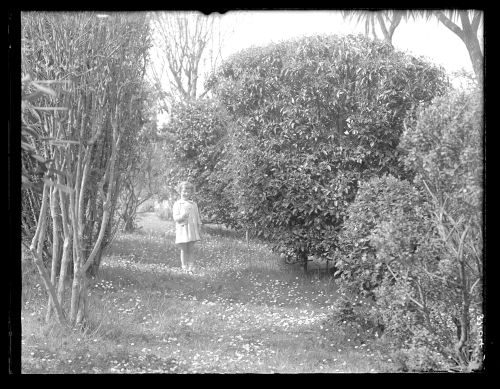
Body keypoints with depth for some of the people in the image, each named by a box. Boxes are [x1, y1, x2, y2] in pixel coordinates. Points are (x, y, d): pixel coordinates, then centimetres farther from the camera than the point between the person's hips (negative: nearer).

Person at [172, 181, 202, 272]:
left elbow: (197, 217, 17)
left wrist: (199, 226, 11)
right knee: (184, 250, 1)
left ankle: (191, 266, 11)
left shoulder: (193, 204, 12)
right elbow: (175, 217, -7)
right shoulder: (177, 204, 1)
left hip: (192, 230, 3)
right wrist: (182, 216, -26)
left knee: (190, 250, 7)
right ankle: (184, 267, 8)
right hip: (182, 230, -3)